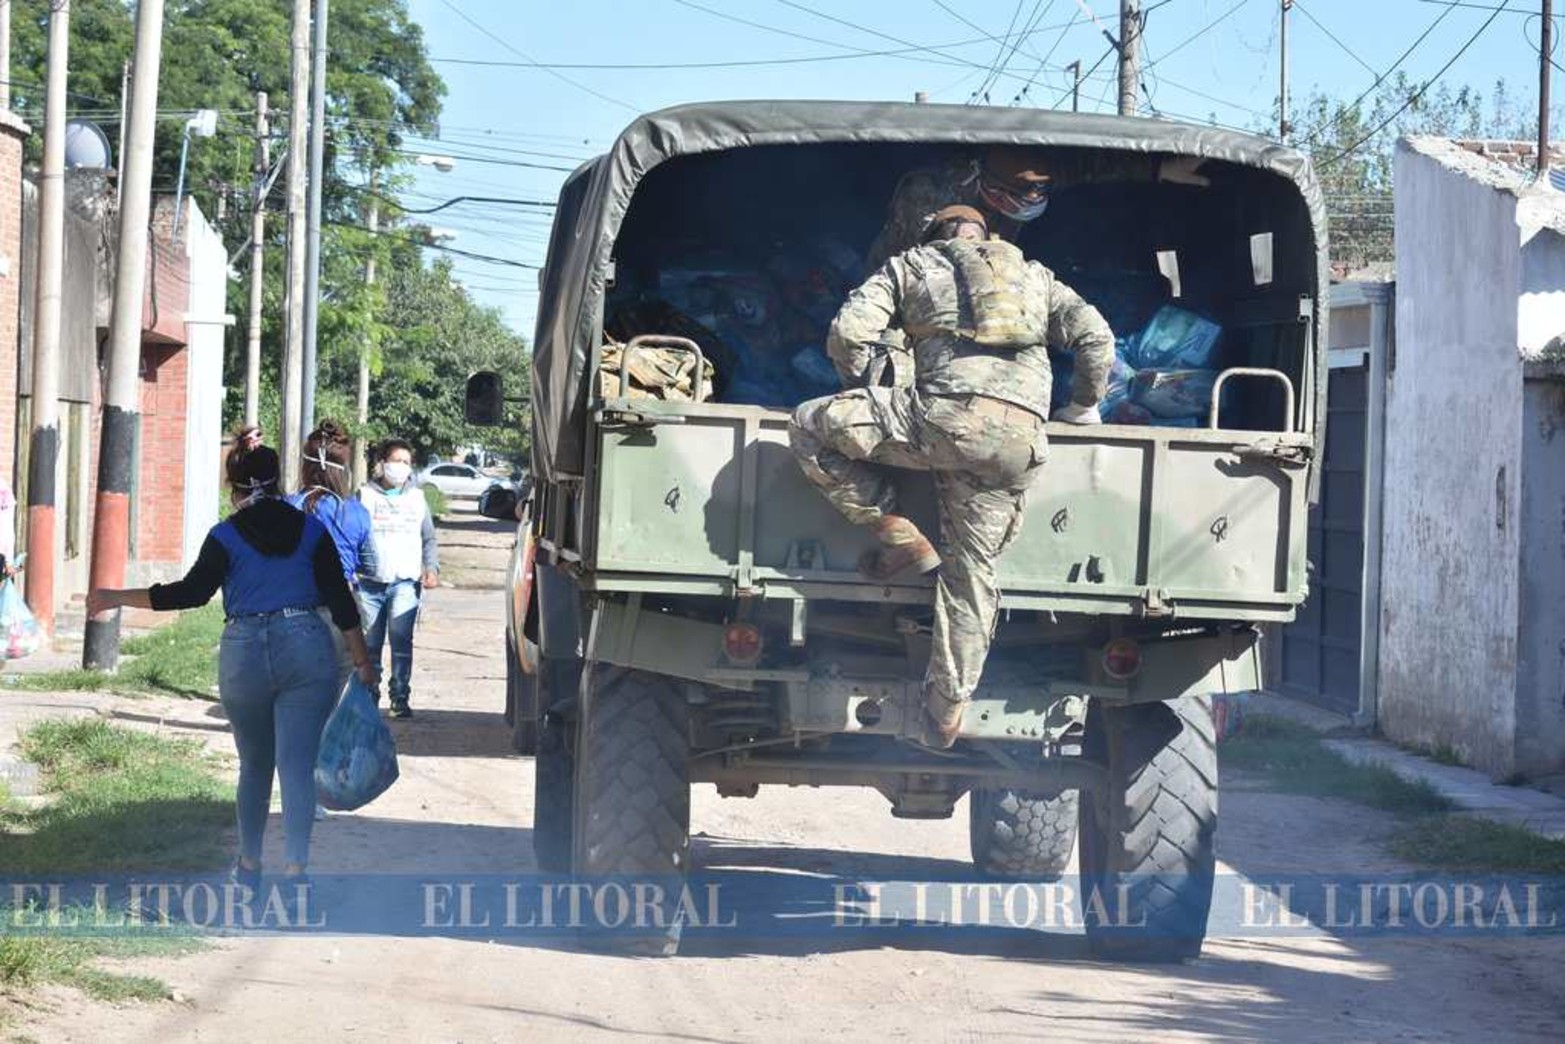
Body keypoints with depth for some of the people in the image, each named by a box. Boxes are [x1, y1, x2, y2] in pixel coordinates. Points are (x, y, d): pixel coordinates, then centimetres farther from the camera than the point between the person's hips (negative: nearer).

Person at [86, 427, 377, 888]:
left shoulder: (226, 536, 0)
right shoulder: (311, 529, 5)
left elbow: (193, 591, -9)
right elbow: (339, 599, 2)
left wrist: (115, 599, -4)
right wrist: (362, 662, 6)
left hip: (243, 655, 0)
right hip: (307, 649, 0)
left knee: (254, 764, 17)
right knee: (297, 765, -3)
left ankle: (249, 864, 26)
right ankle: (295, 868, -11)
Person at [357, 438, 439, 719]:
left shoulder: (417, 498, 14)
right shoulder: (365, 496, 8)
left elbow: (429, 539, 17)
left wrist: (432, 568, 1)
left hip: (405, 583, 0)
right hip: (370, 582, 0)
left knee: (401, 640, -15)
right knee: (369, 643, 5)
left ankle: (401, 698, -15)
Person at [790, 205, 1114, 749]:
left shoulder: (912, 265, 22)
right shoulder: (1034, 275, 32)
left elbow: (849, 331, 10)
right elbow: (1095, 336, 20)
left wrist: (860, 398, 27)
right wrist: (1082, 408, 33)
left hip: (947, 414, -4)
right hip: (1020, 436, 4)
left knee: (809, 428, 7)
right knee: (972, 568, 14)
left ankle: (899, 536, 7)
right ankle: (948, 706, 13)